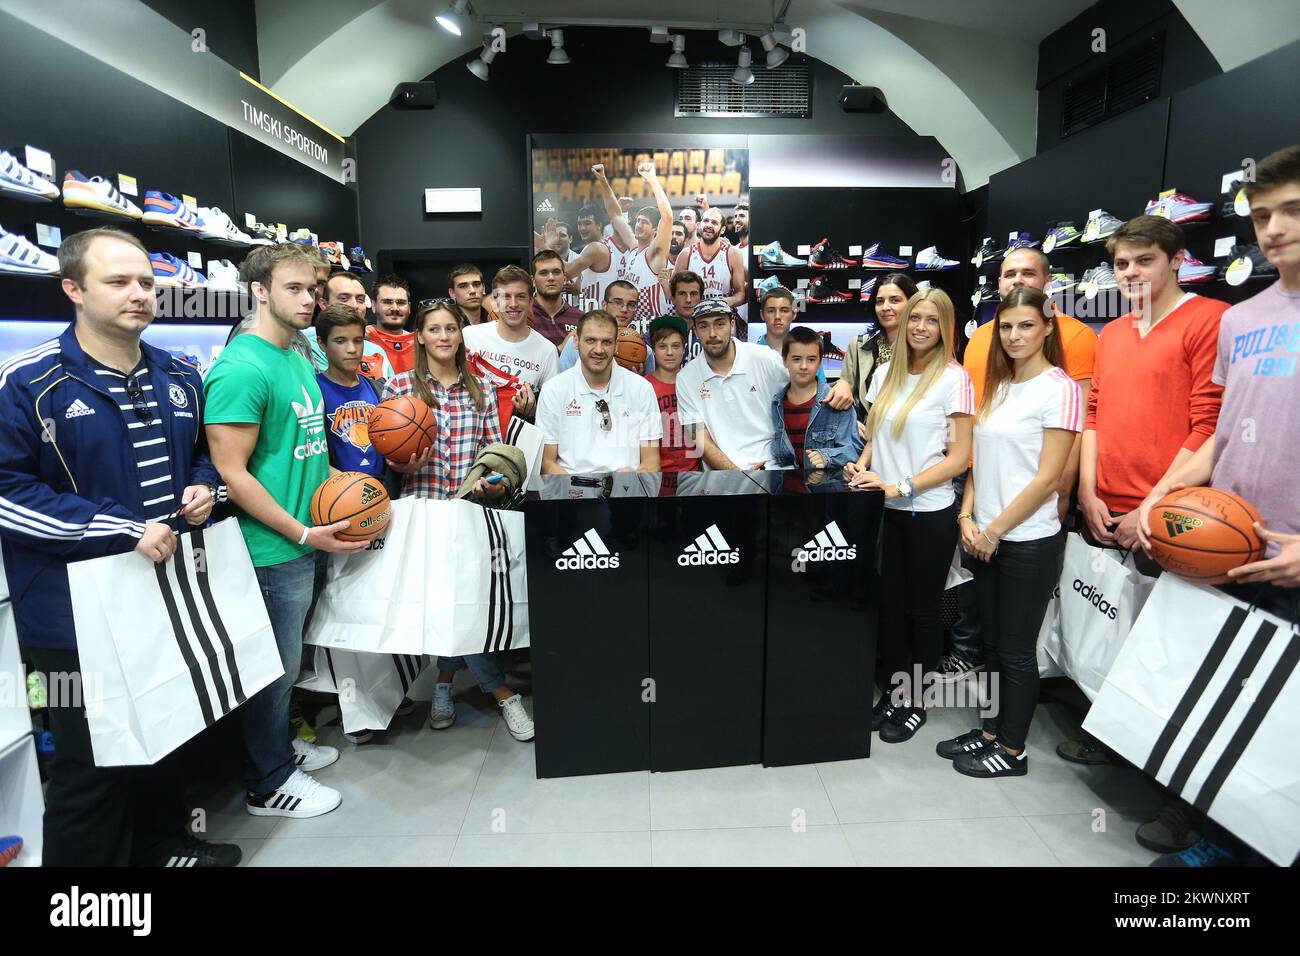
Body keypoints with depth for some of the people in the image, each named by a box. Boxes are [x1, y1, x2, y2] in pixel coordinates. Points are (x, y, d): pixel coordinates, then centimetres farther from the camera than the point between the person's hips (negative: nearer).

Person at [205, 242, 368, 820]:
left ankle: (280, 746, 41)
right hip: (272, 548, -8)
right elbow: (231, 473, -21)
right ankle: (268, 784, 25)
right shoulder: (241, 368, -18)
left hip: (304, 539, 9)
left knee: (287, 659, 22)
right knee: (275, 665, 7)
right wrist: (302, 533, -20)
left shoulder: (300, 359, 10)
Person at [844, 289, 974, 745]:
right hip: (887, 511, 5)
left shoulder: (953, 378, -9)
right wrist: (861, 466, -4)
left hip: (930, 512, -4)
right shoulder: (885, 373, 7)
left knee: (921, 609, 9)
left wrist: (902, 487, -19)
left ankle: (915, 700, 26)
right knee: (890, 605, 11)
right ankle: (892, 693, 27)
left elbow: (959, 457, -11)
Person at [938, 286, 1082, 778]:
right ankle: (989, 731, 30)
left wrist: (994, 529, -13)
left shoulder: (1060, 389, -10)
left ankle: (1012, 751, 21)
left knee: (1016, 651, 5)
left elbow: (1047, 479, -15)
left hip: (1029, 542, -6)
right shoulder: (997, 387, 11)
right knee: (993, 645, 16)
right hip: (986, 539, 7)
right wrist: (967, 519, 0)